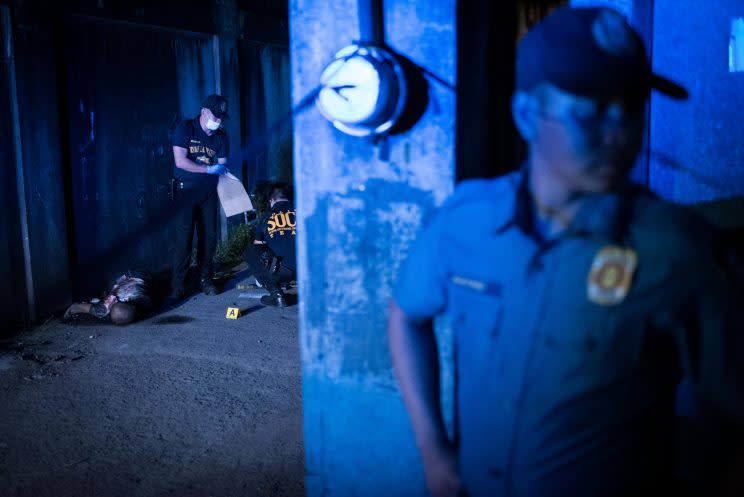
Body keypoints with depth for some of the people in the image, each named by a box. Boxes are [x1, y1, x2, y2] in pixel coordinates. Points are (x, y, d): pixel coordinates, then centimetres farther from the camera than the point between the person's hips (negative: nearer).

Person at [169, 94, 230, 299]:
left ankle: (205, 278, 18)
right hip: (187, 190, -4)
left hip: (209, 192, 4)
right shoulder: (185, 128, -7)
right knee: (184, 236, -8)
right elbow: (180, 161, -17)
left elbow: (222, 166, 4)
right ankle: (177, 284, -3)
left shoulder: (221, 137, 6)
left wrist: (222, 171, -19)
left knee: (209, 236, 4)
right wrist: (210, 169, -18)